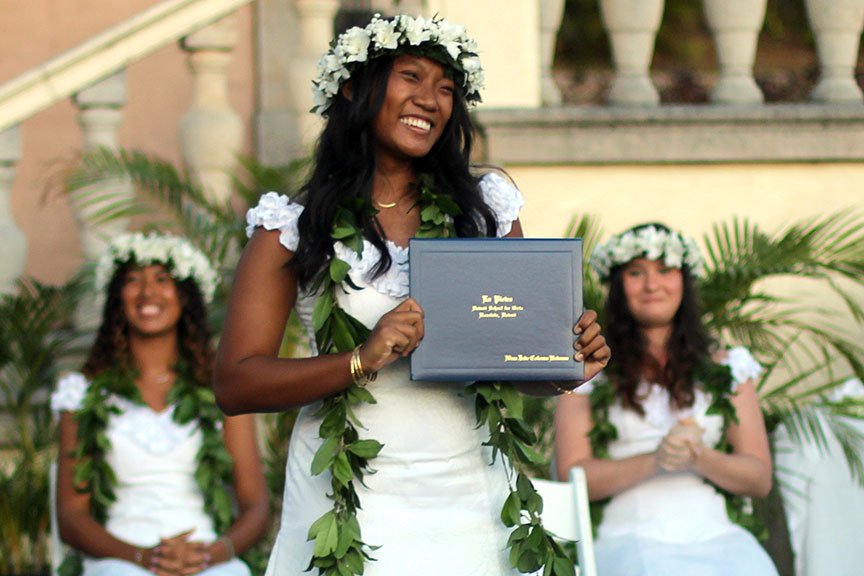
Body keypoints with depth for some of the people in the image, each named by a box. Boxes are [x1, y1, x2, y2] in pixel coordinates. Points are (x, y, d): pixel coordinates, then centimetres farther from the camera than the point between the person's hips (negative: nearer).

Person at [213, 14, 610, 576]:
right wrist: (362, 360, -21)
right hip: (351, 504, -3)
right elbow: (236, 385, -7)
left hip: (466, 503, 3)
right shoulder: (293, 227, -1)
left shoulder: (487, 210, 7)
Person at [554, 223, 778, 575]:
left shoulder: (726, 370, 19)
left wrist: (700, 459, -7)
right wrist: (653, 462, -12)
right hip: (630, 541, -3)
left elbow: (760, 478, 12)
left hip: (715, 537, 3)